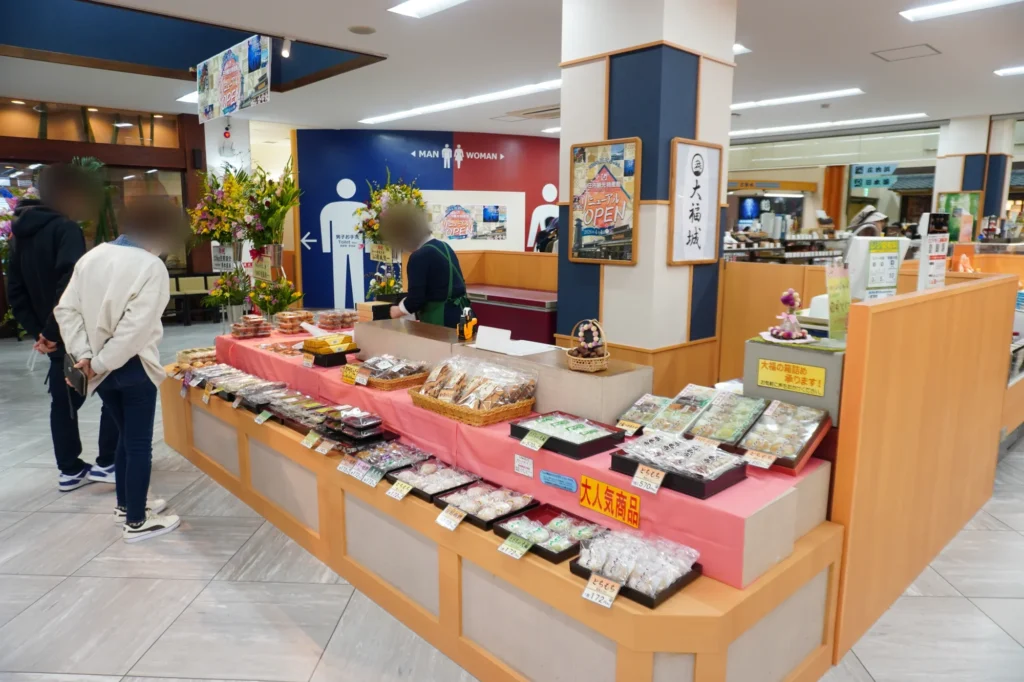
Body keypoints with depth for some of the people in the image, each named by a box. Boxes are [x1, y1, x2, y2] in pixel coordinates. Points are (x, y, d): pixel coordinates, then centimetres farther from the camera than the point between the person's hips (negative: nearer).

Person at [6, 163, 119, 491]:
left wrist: (38, 331, 9)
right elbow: (71, 286, -27)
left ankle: (70, 470, 21)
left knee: (64, 401, 14)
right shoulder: (66, 229, -14)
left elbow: (15, 292, 13)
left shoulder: (22, 233, 12)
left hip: (54, 338, 8)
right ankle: (106, 463, 6)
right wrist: (53, 331, -20)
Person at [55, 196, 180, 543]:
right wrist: (100, 362, -14)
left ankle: (125, 504, 37)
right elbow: (136, 326, -23)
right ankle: (136, 522, 15)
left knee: (126, 435, 23)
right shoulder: (151, 266, -16)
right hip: (133, 367, -7)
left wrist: (84, 355, -3)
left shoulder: (91, 257, 4)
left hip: (102, 369, 7)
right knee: (139, 443, 6)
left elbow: (66, 310, 2)